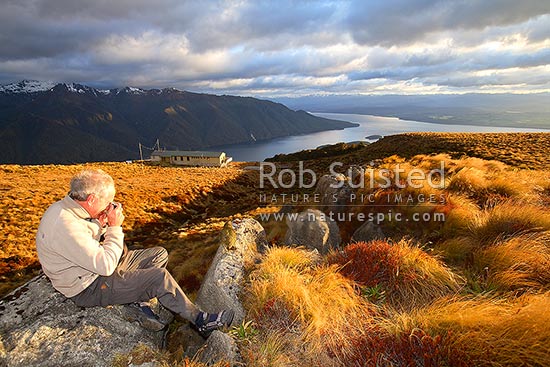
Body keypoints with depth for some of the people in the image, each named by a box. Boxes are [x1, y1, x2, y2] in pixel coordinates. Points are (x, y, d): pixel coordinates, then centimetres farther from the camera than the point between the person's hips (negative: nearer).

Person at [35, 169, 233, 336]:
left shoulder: (65, 207, -1)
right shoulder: (65, 225, -32)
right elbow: (106, 265, -29)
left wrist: (100, 225, -5)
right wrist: (115, 227, -20)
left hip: (97, 268, 10)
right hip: (89, 288, -10)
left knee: (159, 254, 6)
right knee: (160, 277, -19)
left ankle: (140, 302, -6)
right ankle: (200, 321, -4)